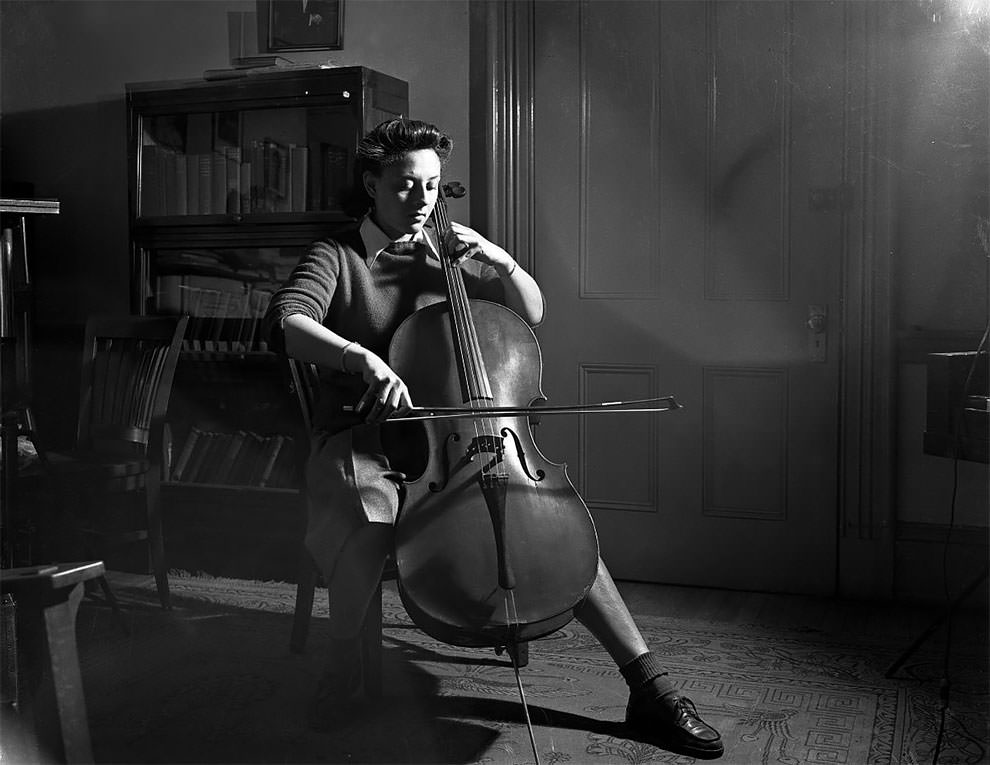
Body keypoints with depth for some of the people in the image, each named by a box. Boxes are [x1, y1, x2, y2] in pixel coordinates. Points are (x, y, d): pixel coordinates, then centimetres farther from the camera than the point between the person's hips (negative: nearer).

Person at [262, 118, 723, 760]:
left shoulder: (445, 255, 14)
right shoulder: (338, 256, 1)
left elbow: (532, 313, 17)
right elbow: (286, 322, -19)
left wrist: (499, 260, -3)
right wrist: (361, 358, -36)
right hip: (360, 435, -3)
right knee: (365, 513, -37)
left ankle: (650, 687, -14)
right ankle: (345, 655, -7)